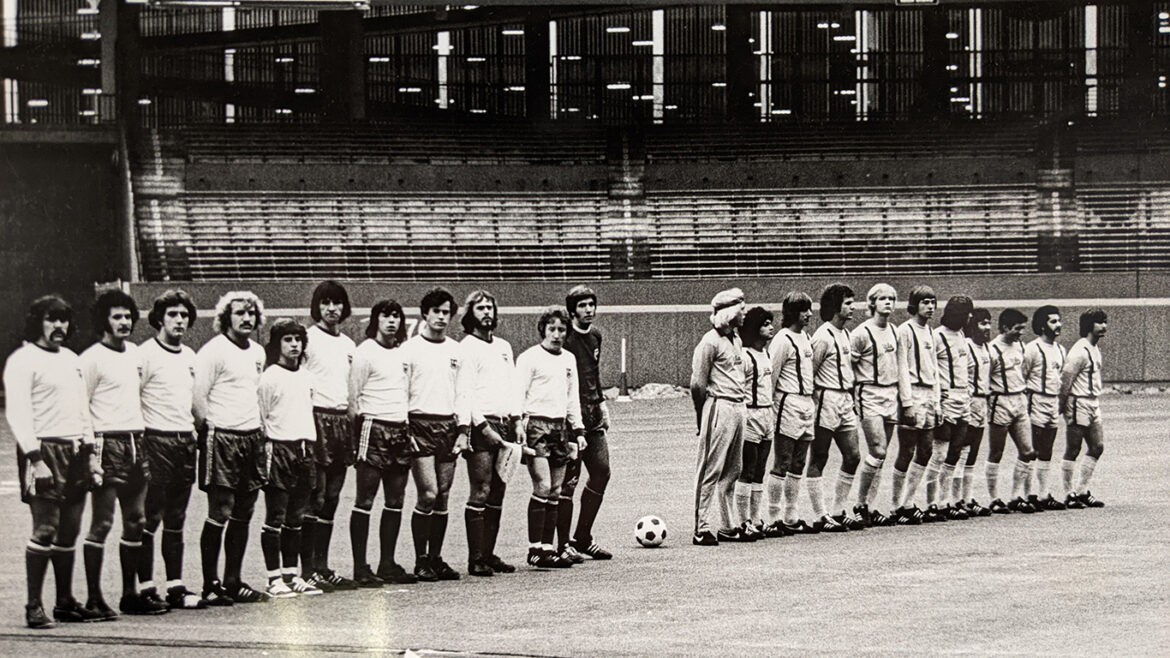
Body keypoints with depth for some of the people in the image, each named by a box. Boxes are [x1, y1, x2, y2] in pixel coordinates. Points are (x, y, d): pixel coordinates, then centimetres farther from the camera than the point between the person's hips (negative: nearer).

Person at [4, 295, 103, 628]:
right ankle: (34, 606, -10)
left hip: (75, 451, 8)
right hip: (44, 449, -8)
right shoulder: (22, 360, -6)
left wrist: (90, 450, 17)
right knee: (45, 530, -12)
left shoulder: (71, 359, 19)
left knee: (69, 532, 8)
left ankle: (65, 602, 14)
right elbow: (17, 412, -12)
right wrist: (34, 458, -19)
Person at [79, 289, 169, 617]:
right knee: (102, 523, -8)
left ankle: (131, 593, 16)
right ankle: (94, 598, -6)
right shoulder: (92, 358, -7)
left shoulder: (134, 353, 16)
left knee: (136, 522, 10)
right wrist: (91, 448, -15)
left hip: (135, 442, 8)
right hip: (108, 443, -8)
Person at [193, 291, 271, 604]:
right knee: (220, 514, -7)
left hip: (252, 437, 7)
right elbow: (198, 398, -10)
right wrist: (208, 433, -8)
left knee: (243, 516, 8)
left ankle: (233, 582, 15)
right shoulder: (213, 351, -8)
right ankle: (211, 585, -2)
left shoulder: (257, 352, 17)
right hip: (222, 438, -7)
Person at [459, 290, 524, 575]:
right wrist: (483, 427, -14)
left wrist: (517, 420, 11)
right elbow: (465, 392, -9)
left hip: (504, 425, 7)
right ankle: (475, 559, -10)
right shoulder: (467, 348, -3)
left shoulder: (504, 347, 20)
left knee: (498, 492, 6)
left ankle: (489, 554, 10)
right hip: (481, 425, -7)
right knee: (481, 492, -10)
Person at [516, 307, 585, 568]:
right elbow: (518, 394, -6)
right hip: (537, 425, -7)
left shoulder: (569, 359, 16)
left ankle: (548, 547, 8)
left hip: (560, 426, 7)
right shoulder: (530, 358, -4)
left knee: (554, 493, 5)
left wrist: (578, 430, 18)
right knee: (542, 488, -14)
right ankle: (535, 548, -11)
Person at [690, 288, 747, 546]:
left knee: (732, 471, 12)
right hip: (719, 408, -9)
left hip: (738, 407, 9)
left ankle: (726, 526, 19)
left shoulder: (736, 340, 15)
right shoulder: (711, 341, -11)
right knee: (710, 470, -8)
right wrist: (703, 416, -5)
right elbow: (697, 384, -11)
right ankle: (701, 529, -7)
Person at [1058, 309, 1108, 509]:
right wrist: (1062, 407, -13)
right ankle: (1069, 494, 3)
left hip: (1092, 403, 9)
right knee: (1073, 449, -2)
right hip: (1078, 403, -9)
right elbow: (1065, 379, -17)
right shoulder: (1080, 351, -16)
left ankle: (1082, 491, 16)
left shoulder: (1095, 350, 14)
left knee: (1097, 446, 9)